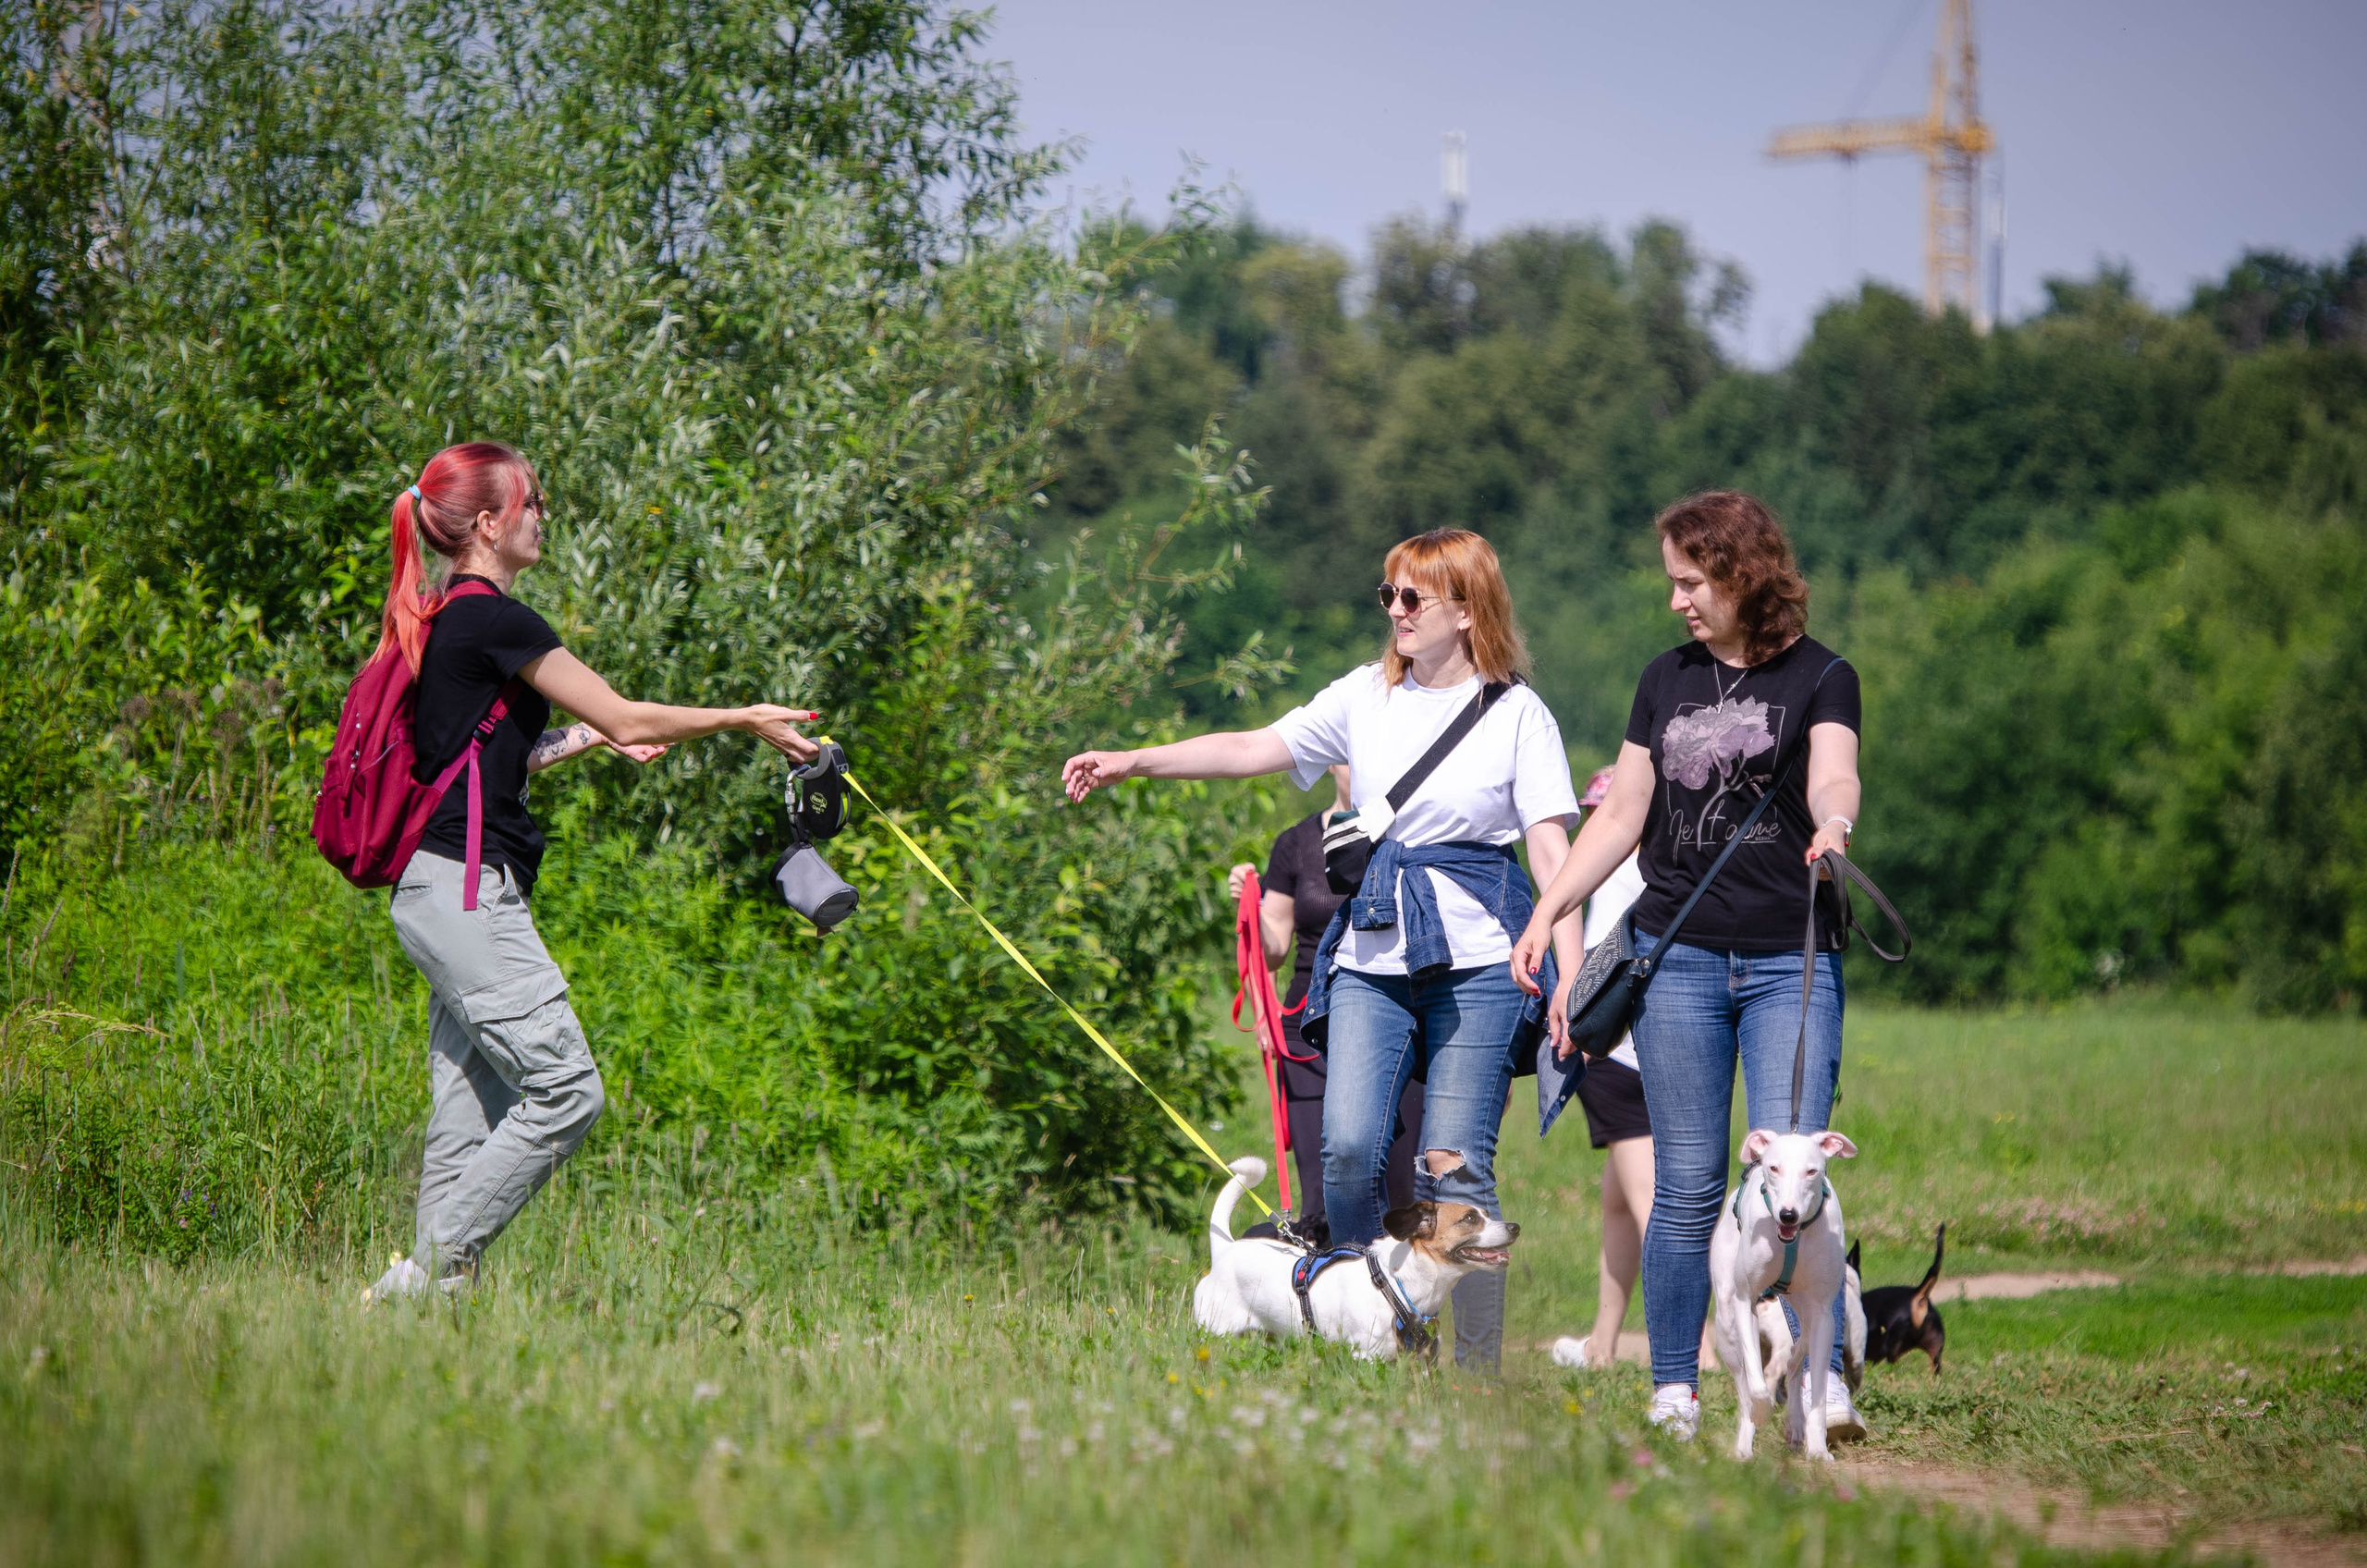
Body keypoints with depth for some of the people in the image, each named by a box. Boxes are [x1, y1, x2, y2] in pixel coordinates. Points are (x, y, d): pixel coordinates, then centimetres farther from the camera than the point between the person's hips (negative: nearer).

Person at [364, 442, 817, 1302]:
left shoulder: (441, 621, 17)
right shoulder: (492, 621, -11)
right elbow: (628, 721, -9)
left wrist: (584, 737, 28)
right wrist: (745, 719, 1)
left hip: (441, 891, 10)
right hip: (467, 889, -10)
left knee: (471, 1111, 7)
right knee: (566, 1090, -10)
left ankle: (426, 1291, 5)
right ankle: (432, 1270, -10)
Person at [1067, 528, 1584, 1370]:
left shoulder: (1518, 715, 2)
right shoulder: (1367, 696, 12)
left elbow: (1553, 850, -2)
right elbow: (1255, 749, 10)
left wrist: (1572, 978, -11)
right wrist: (1132, 761, 0)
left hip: (1476, 962, -3)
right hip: (1371, 959, 3)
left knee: (1455, 1162, -7)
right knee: (1347, 1147, -12)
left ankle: (1479, 1371, 0)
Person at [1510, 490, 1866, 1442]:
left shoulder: (1819, 677, 2)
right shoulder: (1666, 681, 14)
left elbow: (1833, 777, -16)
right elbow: (1622, 817, 17)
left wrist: (1833, 824, -39)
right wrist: (1545, 914, 10)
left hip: (1789, 961, -3)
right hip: (1678, 959, 3)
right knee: (1687, 1184, 2)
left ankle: (1823, 1385, -13)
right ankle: (1673, 1391, 7)